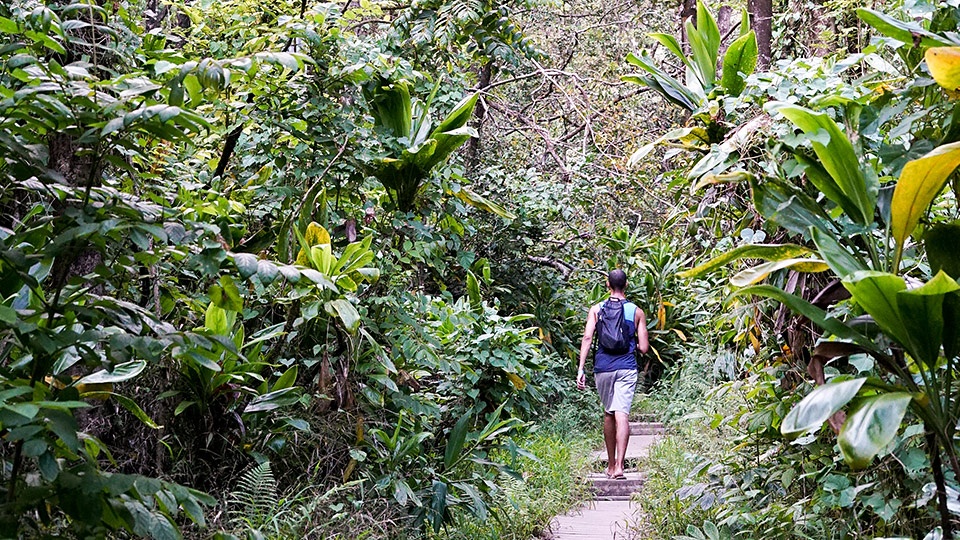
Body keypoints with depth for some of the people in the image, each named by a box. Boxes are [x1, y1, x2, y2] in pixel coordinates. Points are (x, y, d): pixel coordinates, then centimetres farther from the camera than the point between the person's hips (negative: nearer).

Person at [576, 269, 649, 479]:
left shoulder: (596, 310, 4)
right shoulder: (637, 312, 4)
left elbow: (587, 338, -7)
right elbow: (644, 348, 2)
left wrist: (581, 369, -8)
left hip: (603, 367, 2)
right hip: (626, 367, -2)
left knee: (608, 414, 17)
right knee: (622, 414, -9)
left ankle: (611, 464, 24)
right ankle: (618, 466, -21)